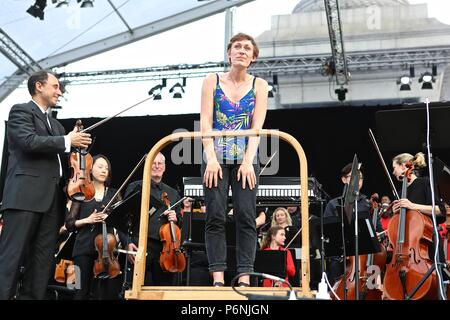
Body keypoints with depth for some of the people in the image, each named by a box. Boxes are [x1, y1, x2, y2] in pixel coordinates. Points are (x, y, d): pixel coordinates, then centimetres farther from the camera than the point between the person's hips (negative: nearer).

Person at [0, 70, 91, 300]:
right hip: (25, 195, -8)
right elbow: (29, 141, -14)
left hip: (52, 199, 8)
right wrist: (67, 141, -8)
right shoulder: (21, 110, 4)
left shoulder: (55, 124, 26)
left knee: (43, 260, 2)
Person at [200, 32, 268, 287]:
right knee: (215, 216, -5)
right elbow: (205, 122, -3)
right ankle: (218, 277, -4)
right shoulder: (212, 81, 5)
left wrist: (248, 161, -14)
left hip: (246, 159, 1)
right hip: (216, 158, 0)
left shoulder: (259, 85, 7)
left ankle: (245, 277, -4)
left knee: (246, 217, -5)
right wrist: (211, 158, -14)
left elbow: (257, 126, -3)